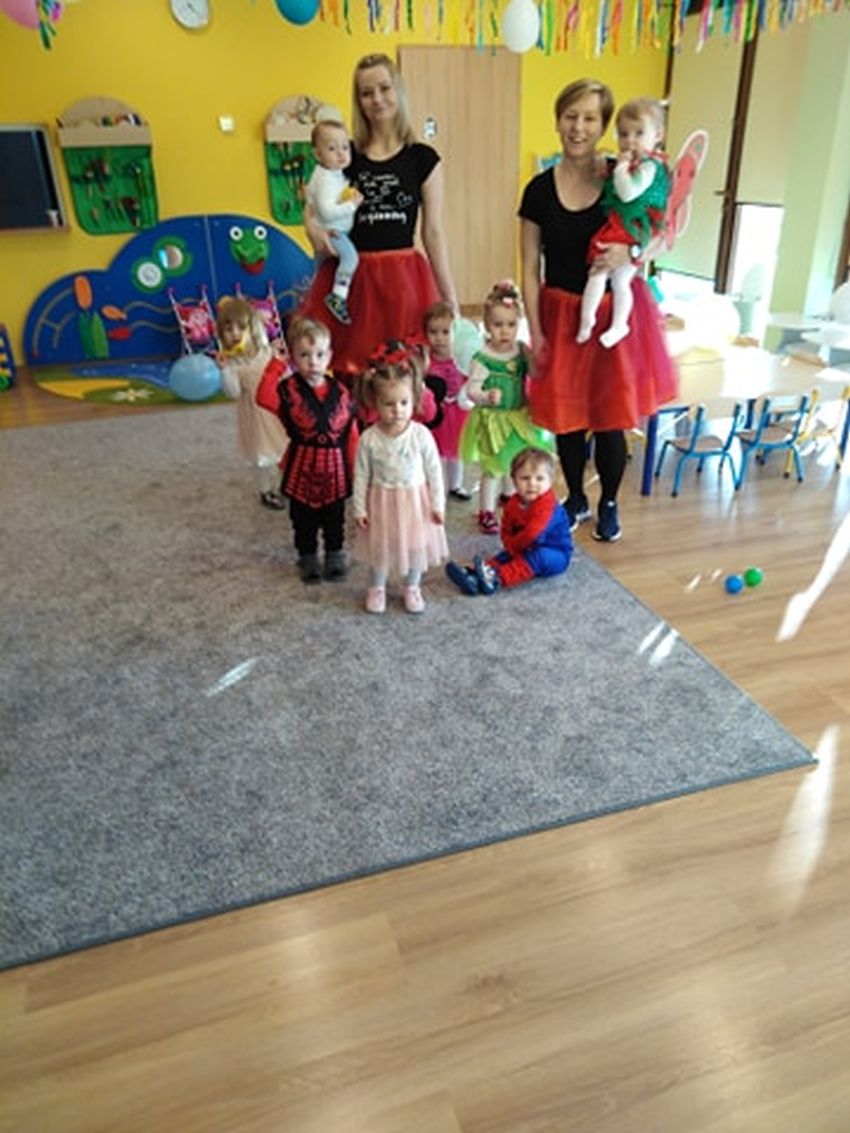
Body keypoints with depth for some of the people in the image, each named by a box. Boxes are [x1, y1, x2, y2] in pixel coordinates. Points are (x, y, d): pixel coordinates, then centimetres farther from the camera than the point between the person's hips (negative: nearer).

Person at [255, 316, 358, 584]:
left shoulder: (340, 391, -4)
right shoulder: (289, 389, -10)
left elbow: (351, 432, -1)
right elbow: (264, 398, -30)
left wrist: (354, 467, -1)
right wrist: (276, 364, -27)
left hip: (334, 465, 1)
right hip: (303, 465, -1)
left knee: (334, 517, 18)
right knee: (303, 519, 14)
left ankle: (335, 555, 37)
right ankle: (307, 557, 32)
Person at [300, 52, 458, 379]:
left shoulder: (423, 158, 5)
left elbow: (433, 231, 4)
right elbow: (313, 208, 19)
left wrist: (450, 299, 0)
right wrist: (313, 228, -6)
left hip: (402, 279, -1)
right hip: (349, 279, 1)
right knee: (346, 376, -2)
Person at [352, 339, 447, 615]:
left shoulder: (421, 435, -16)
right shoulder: (369, 439, -16)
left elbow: (434, 470, -7)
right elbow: (361, 475, -6)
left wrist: (437, 504, -4)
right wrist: (360, 509, -4)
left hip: (415, 500, 0)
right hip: (382, 501, 0)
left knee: (416, 546, 14)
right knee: (380, 547, 15)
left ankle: (412, 588, 38)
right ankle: (377, 588, 38)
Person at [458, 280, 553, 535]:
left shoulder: (522, 351, -3)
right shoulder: (482, 358, -18)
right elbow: (472, 389, -20)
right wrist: (487, 397, -38)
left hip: (518, 419, 5)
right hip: (492, 420, -5)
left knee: (515, 466, 20)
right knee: (493, 469, 2)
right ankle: (487, 512, 17)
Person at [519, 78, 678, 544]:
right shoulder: (540, 189, -2)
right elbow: (530, 268, 0)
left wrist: (631, 254, -22)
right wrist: (535, 331, -4)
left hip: (616, 312, -1)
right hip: (561, 314, 1)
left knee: (610, 417, 4)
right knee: (566, 415, 8)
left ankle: (609, 504, 26)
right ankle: (575, 498, 31)